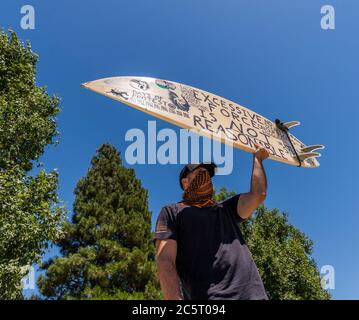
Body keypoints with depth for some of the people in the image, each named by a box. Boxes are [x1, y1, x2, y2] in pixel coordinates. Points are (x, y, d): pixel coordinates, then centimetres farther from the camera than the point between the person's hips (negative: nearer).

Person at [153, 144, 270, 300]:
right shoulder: (172, 212, 11)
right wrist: (175, 298, -18)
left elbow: (258, 194, 11)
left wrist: (257, 158, 24)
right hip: (206, 296, -4)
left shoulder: (226, 209, 25)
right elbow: (165, 260, -2)